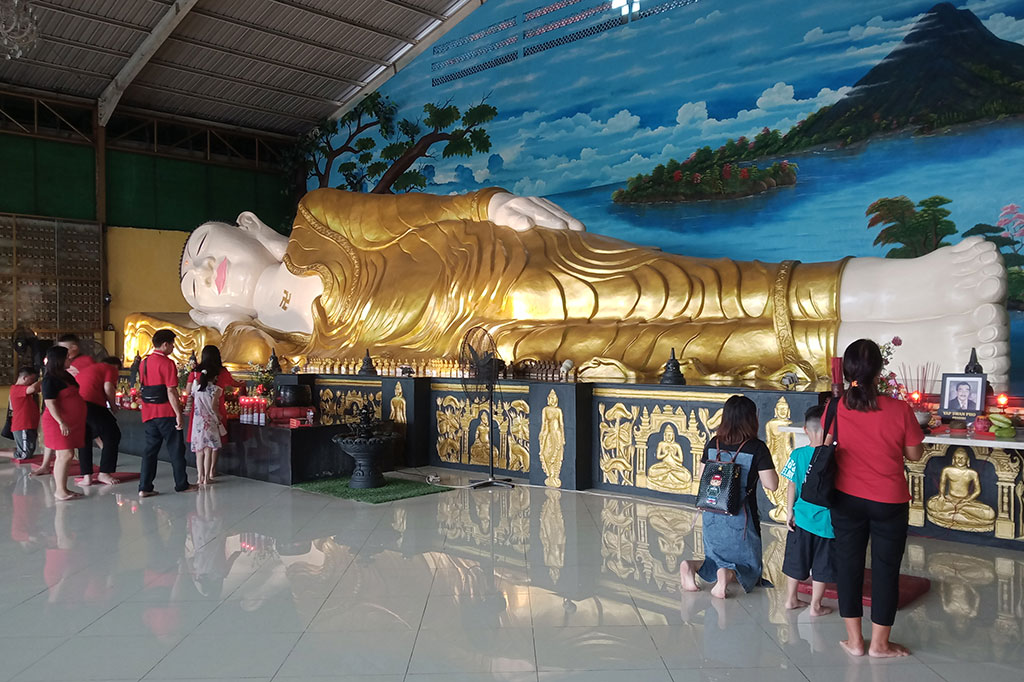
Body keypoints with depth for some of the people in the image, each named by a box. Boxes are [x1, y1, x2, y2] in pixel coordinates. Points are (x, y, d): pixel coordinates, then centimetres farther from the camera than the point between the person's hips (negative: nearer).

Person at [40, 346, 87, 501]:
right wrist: (61, 423, -24)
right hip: (59, 423, -9)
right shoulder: (50, 380, -13)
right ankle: (60, 491, -8)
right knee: (65, 455, -12)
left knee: (66, 455, 9)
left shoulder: (66, 375, 14)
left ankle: (63, 489, 14)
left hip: (71, 422, 9)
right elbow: (50, 403, -19)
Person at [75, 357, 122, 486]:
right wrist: (113, 406, 6)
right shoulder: (111, 369, 10)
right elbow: (108, 388, -7)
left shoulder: (86, 368, 32)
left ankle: (86, 476, 14)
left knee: (84, 441, 17)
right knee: (112, 436, 7)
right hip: (92, 404, -7)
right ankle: (104, 473, 6)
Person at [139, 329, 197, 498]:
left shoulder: (144, 363, 11)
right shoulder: (167, 363, -14)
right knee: (176, 449, 4)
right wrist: (179, 414, -15)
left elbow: (143, 387, 16)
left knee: (150, 449, 10)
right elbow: (171, 391, -18)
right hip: (166, 413, -7)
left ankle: (144, 487, 8)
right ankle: (182, 485, 12)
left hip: (148, 414, 7)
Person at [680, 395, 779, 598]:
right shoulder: (757, 447, -14)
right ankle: (727, 574, -18)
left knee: (716, 560, 22)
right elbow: (771, 484, -15)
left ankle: (691, 566, -9)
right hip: (740, 517, -4)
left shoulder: (713, 444, 0)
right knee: (750, 567, 15)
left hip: (712, 514, 4)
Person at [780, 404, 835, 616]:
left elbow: (791, 486, -3)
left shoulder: (797, 454, -8)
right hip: (825, 519, -3)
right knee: (821, 566, 11)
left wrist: (789, 512, 5)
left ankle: (791, 599, 28)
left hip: (801, 518, 3)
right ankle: (816, 605, 19)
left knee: (796, 561, 16)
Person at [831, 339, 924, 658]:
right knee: (886, 568, 12)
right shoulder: (899, 410, -17)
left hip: (846, 500, 2)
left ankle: (854, 640, 23)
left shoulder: (834, 409, -12)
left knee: (849, 564, 13)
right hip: (889, 502, -2)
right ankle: (879, 643, 23)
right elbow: (914, 454, -4)